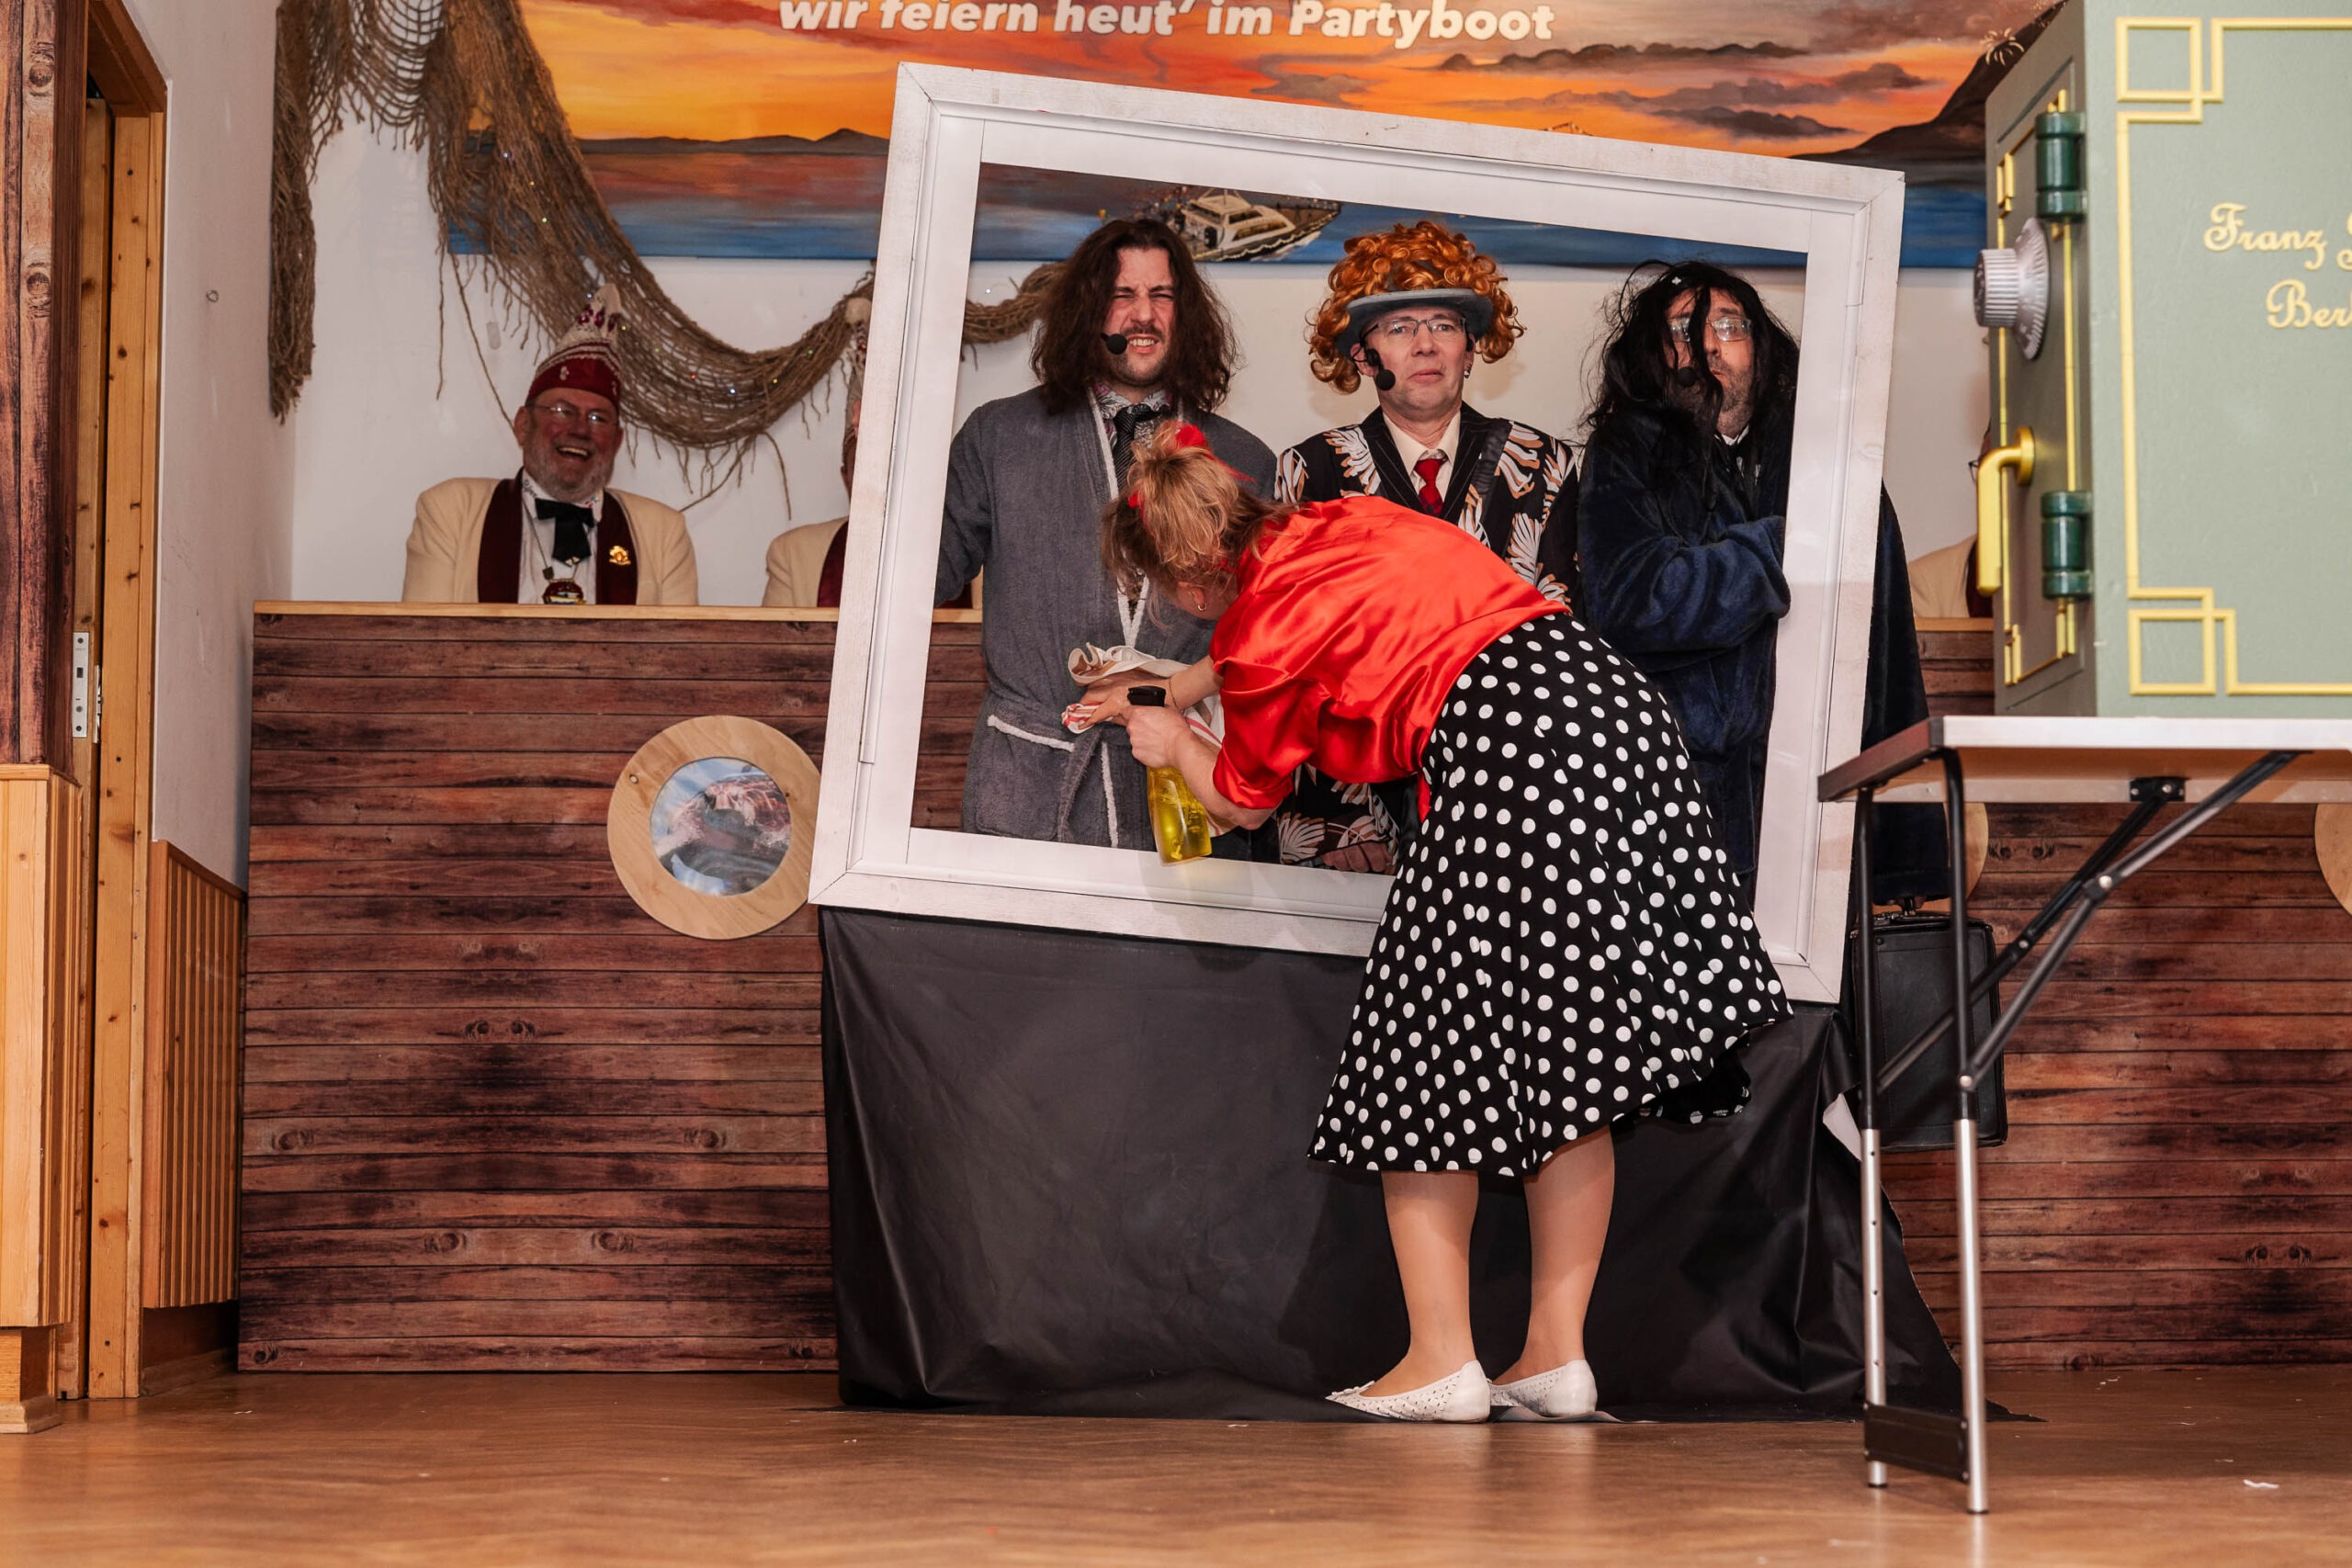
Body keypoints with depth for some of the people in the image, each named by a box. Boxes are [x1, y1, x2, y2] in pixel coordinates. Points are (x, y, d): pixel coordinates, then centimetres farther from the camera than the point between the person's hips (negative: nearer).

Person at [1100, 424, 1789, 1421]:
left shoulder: (1263, 627, 0)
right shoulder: (1333, 525, 20)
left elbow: (1244, 801, 18)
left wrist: (1175, 745, 36)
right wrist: (1169, 690, 52)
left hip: (1508, 756, -8)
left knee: (1427, 1058, 4)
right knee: (1568, 1066, 10)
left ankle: (1442, 1361, 5)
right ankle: (1557, 1356, 12)